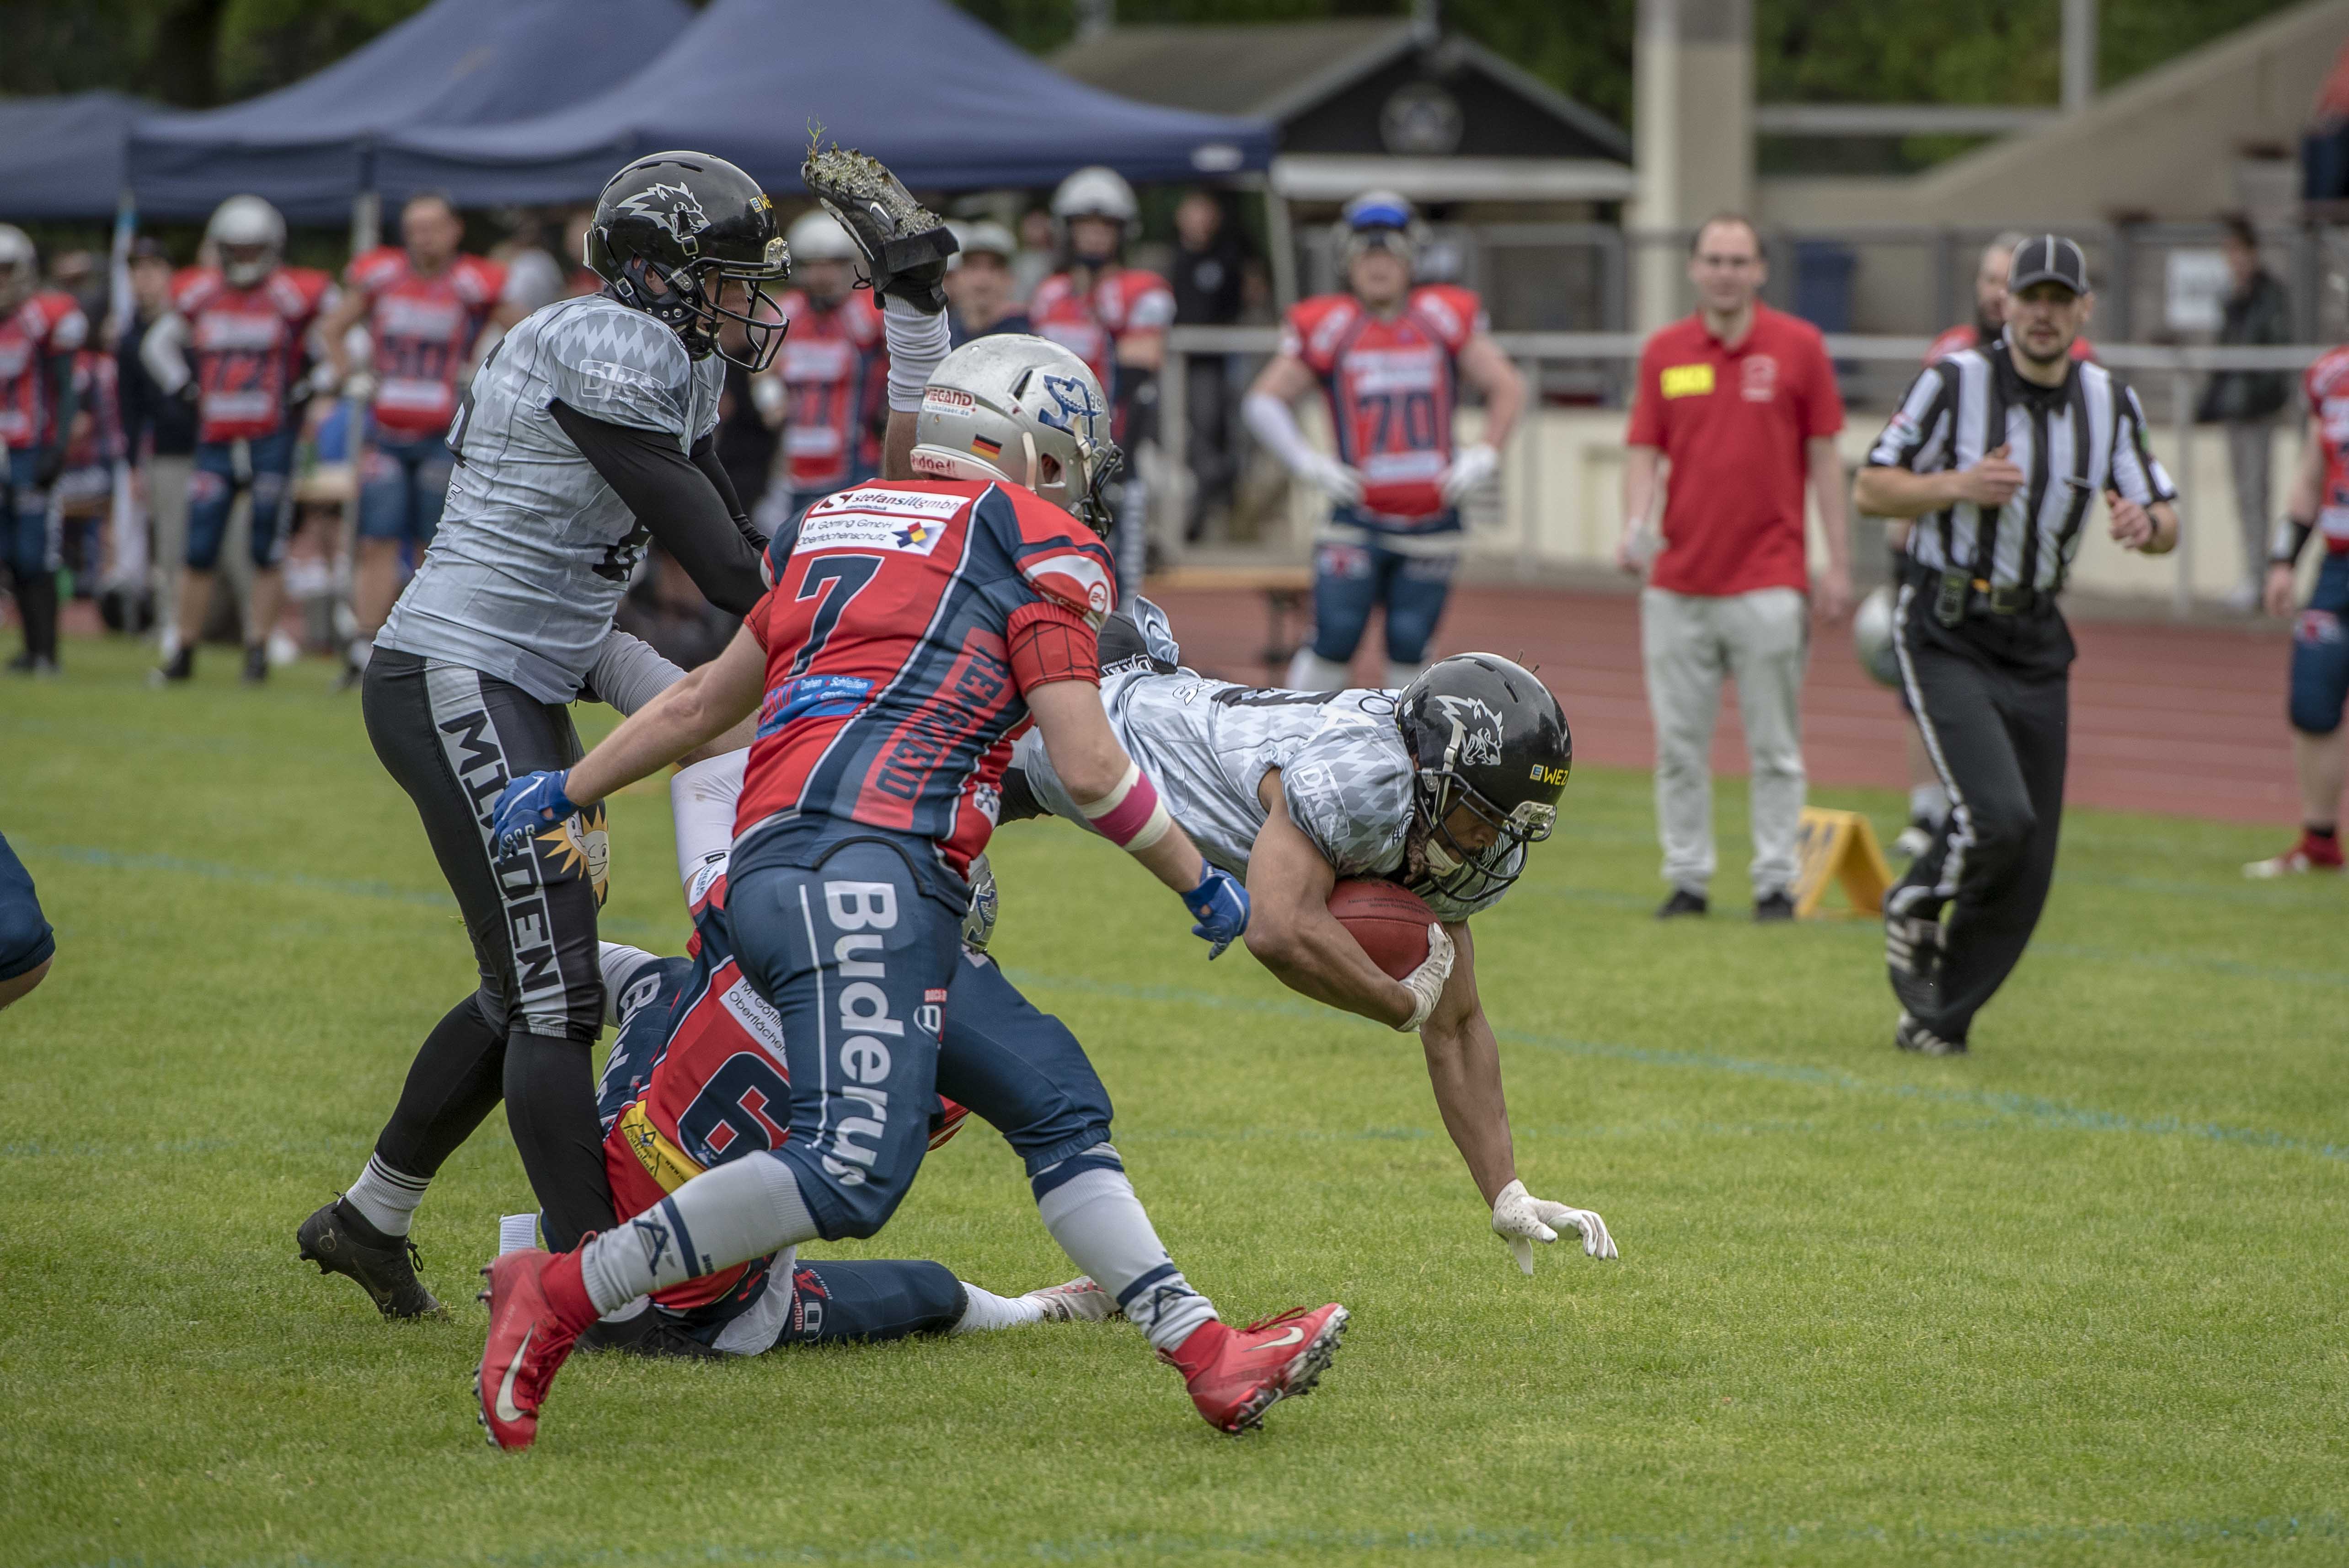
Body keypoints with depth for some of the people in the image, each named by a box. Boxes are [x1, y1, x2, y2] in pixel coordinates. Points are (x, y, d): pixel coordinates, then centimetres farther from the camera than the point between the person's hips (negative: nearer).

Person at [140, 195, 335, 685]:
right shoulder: (200, 296, 7)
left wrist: (306, 391, -4)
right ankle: (182, 653, 11)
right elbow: (158, 345, 23)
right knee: (199, 552, 3)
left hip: (272, 439, -3)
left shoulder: (294, 298, -5)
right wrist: (184, 388, 9)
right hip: (216, 439, 3)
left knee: (267, 553, 0)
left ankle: (258, 651, 9)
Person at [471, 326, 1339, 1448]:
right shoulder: (1038, 546, 5)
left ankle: (1206, 1354, 5)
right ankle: (564, 1293, -16)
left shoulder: (840, 525, 27)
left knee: (1055, 1102, 10)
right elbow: (1089, 770, -1)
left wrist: (566, 793, 48)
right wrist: (1201, 885, 13)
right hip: (859, 866, -9)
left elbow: (702, 701, 35)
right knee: (852, 1171, -19)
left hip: (772, 871, 9)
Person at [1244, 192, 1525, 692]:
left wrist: (1481, 457, 1)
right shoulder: (1328, 326, 0)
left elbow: (1508, 389, 12)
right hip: (1359, 519, -2)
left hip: (1431, 518, 2)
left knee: (1409, 647, 5)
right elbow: (1264, 401, 4)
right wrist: (1308, 463, -7)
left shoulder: (1444, 318, 5)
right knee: (1333, 644, -6)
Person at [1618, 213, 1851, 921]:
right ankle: (1687, 880, 12)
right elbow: (1644, 452, 8)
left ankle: (1776, 883, 6)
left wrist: (1838, 564, 0)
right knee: (1679, 745, 5)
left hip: (1768, 583, -3)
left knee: (1774, 748, 0)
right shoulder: (1664, 352, 8)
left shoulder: (1798, 347, 2)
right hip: (1677, 583, 3)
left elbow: (1824, 457, 3)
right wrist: (1634, 527, -11)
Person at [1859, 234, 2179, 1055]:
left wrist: (2145, 525, -19)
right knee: (1999, 816, -23)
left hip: (2035, 646, 5)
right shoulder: (1955, 381, -8)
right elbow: (1873, 488, -4)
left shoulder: (2109, 403, 4)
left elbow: (2166, 523, 5)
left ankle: (1940, 1020, 18)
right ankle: (1915, 910, 9)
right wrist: (1960, 486, -22)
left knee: (2028, 863, 2)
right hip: (1945, 637, -5)